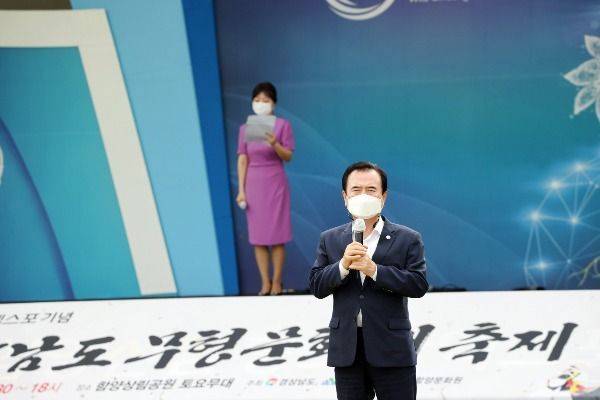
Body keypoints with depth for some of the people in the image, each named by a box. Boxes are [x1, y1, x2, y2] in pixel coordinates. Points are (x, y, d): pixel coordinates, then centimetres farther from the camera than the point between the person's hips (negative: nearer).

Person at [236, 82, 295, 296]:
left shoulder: (282, 125, -3)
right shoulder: (245, 128, 4)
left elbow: (288, 156, -6)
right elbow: (242, 160, 3)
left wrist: (275, 145, -27)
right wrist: (241, 190, -2)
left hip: (275, 184, -2)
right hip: (254, 185, 3)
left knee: (276, 235, -1)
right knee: (258, 236, 3)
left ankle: (277, 282, 7)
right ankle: (265, 283, 8)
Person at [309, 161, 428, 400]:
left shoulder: (407, 239, 1)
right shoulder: (330, 239, 9)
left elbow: (419, 284, -11)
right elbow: (317, 286, 1)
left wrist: (374, 270, -19)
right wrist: (343, 265, -16)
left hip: (392, 349, -3)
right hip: (347, 349, 3)